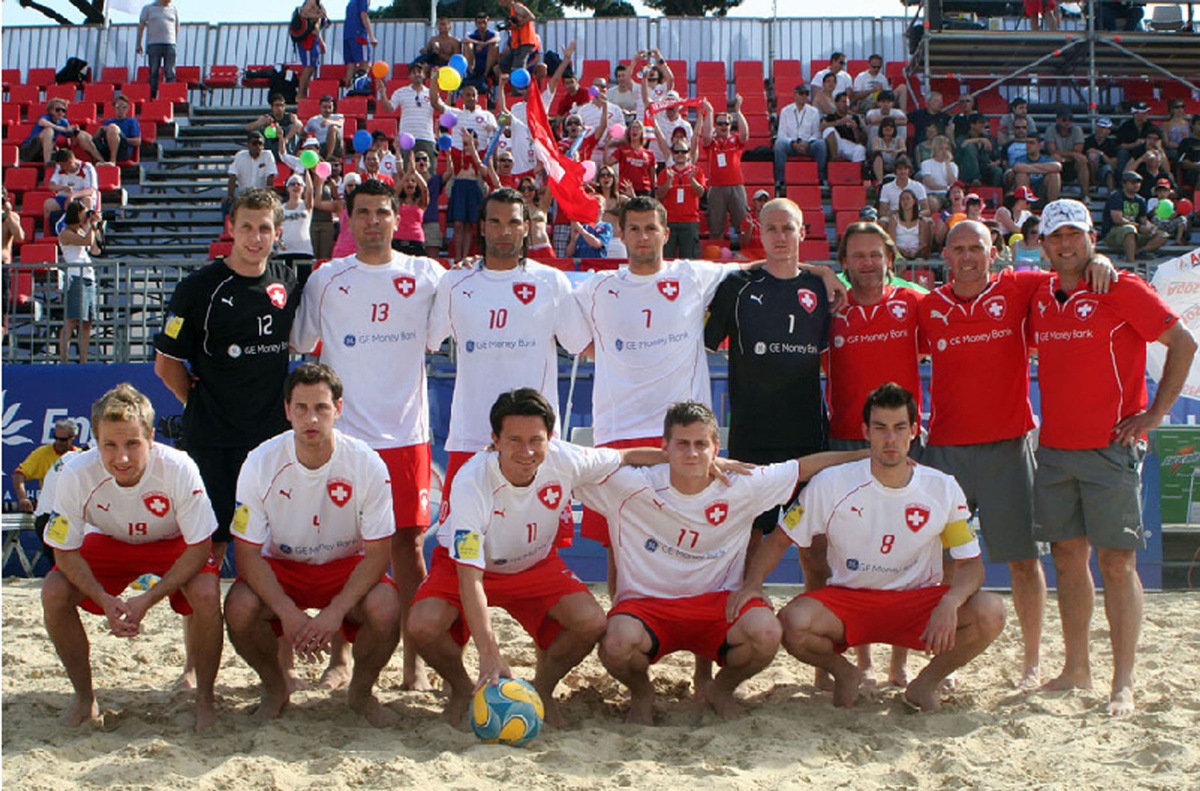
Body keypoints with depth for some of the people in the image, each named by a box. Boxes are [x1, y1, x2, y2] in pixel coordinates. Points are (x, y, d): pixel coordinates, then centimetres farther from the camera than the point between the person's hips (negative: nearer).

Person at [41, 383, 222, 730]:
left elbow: (200, 547, -26)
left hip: (174, 544, -2)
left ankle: (204, 698, -7)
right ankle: (84, 697, 2)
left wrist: (148, 599, -34)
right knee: (54, 593, -21)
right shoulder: (76, 476, -31)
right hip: (109, 543, 2)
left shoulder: (178, 469, -36)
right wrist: (106, 601, -32)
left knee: (206, 595, -31)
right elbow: (66, 551, -17)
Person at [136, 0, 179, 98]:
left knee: (170, 73, -4)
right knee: (153, 72, -1)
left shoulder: (174, 10, 14)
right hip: (153, 44, -1)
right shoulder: (148, 8, 9)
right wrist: (139, 44, 4)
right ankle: (152, 97, 0)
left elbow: (177, 27, 18)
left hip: (169, 44, 1)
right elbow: (141, 26, 9)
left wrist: (174, 42, 11)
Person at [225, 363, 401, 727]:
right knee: (240, 609, -30)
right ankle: (275, 688, 3)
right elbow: (248, 553, -15)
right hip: (280, 565, 1)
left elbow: (378, 553, -15)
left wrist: (335, 611, -28)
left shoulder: (367, 464, -19)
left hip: (348, 565, 0)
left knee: (386, 610, -31)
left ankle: (361, 691, 2)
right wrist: (288, 613, -29)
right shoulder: (260, 463, -18)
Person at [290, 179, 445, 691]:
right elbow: (298, 344, 13)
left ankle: (413, 659, 10)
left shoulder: (426, 275, 6)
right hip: (343, 434, 0)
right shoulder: (326, 280, 6)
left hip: (406, 433, 0)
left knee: (407, 542, 2)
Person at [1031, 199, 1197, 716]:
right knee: (1068, 558, 10)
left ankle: (1123, 685, -1)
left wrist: (1155, 412, -8)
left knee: (1116, 562, -4)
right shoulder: (1041, 298, 11)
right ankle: (1076, 669, 20)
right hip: (1054, 449, 6)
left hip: (1111, 450, -6)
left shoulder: (1122, 291, -6)